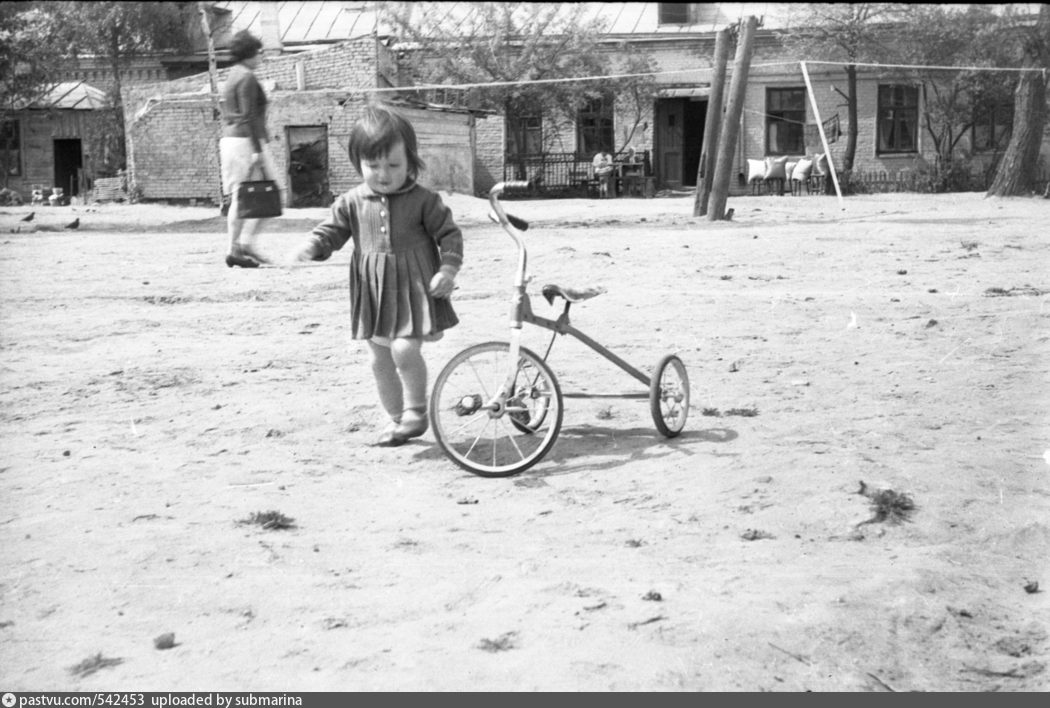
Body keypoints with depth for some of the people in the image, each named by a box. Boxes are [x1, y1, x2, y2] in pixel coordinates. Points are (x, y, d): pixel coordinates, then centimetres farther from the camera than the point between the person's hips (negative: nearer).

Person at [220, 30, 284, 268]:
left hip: (229, 140, 10)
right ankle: (246, 242, -11)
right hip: (246, 140, -10)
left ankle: (235, 248, 8)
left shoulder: (232, 76, 19)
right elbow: (248, 116, -18)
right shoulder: (247, 77, -10)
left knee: (238, 199, 9)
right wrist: (258, 149, -20)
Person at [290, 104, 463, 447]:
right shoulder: (351, 202, 2)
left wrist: (448, 268, -16)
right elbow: (331, 231, 6)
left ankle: (416, 410, 5)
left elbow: (449, 233, -2)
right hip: (373, 292, 4)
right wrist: (310, 247, -14)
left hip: (415, 289, -4)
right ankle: (397, 418, 27)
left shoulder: (424, 200, -6)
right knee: (380, 359, 10)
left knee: (405, 349, -19)